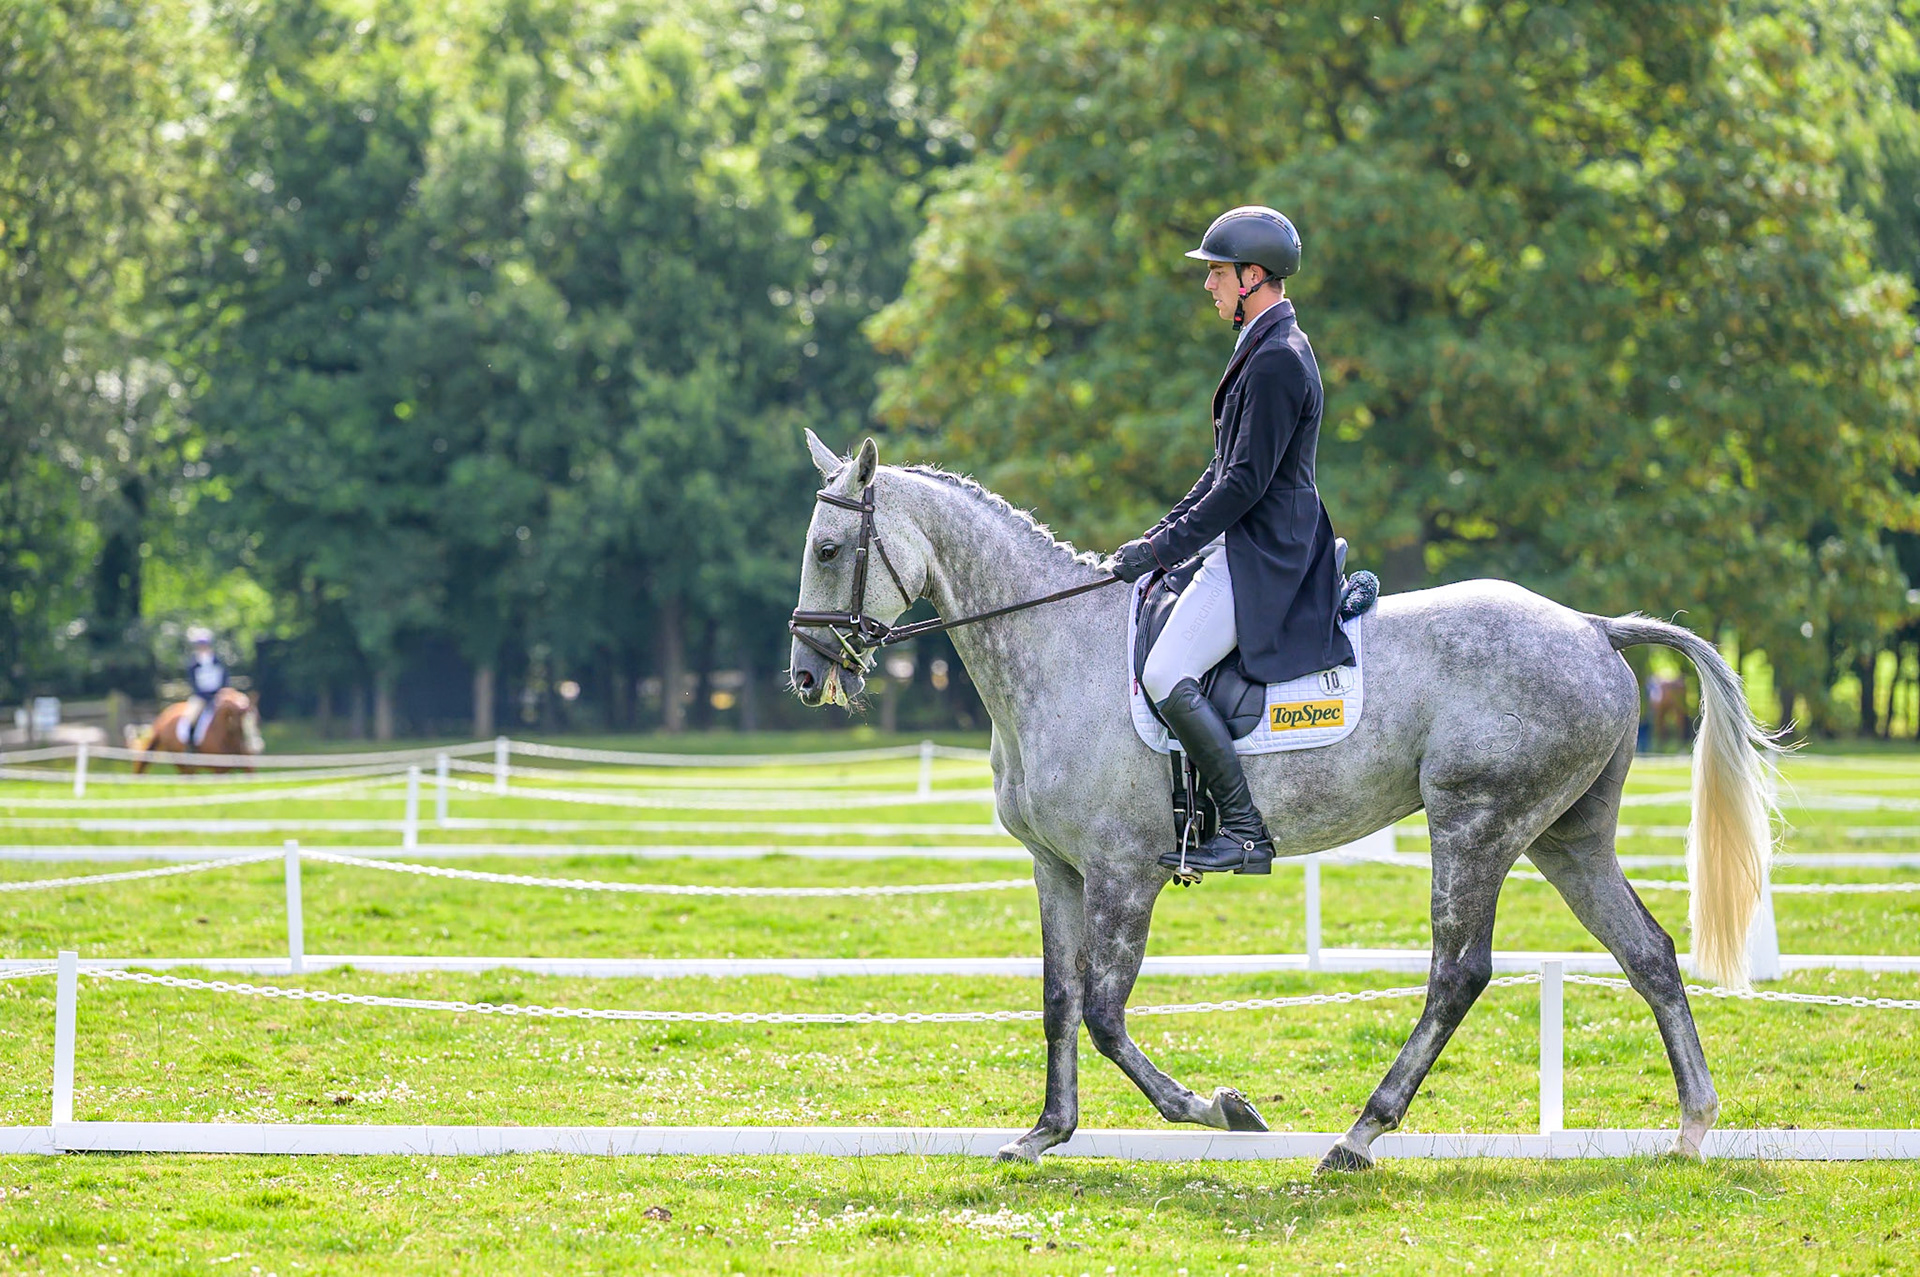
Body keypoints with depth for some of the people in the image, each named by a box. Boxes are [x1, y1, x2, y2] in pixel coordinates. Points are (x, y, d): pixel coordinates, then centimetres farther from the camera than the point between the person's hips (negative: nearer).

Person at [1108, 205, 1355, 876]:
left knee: (1167, 677, -20)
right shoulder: (1263, 348, 17)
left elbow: (1247, 481, -21)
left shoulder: (1278, 360, -17)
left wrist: (1164, 549, -16)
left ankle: (1246, 831, -18)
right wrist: (1161, 536, 14)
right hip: (1247, 544, 11)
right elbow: (1225, 467, 22)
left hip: (1261, 554, -11)